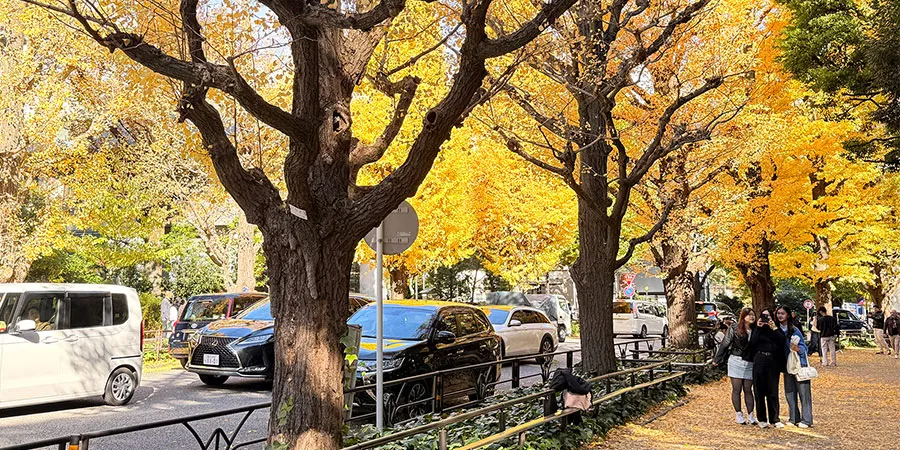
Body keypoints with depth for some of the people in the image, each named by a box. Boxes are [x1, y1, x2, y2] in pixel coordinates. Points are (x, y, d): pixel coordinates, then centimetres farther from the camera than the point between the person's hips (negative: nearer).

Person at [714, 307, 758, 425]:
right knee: (736, 389, 2)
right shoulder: (734, 328, -3)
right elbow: (725, 344, 0)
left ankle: (750, 415, 12)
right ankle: (738, 414, 11)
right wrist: (718, 360, 1)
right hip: (736, 361, -2)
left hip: (750, 364, 2)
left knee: (748, 390, 7)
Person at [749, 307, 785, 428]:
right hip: (759, 362, 0)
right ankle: (762, 419, 8)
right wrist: (758, 328, -8)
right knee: (760, 391, 1)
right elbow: (752, 343, -7)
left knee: (773, 391, -1)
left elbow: (782, 341, -7)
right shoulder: (756, 329, 9)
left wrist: (773, 328, -10)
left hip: (773, 362, 0)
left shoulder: (776, 329, 11)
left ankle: (774, 419, 4)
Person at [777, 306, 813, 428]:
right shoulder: (777, 330, 4)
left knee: (803, 392, -3)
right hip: (787, 365, 5)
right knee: (789, 392, 9)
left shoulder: (794, 330, -10)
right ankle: (793, 418, 18)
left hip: (799, 364, -5)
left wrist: (798, 348, -27)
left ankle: (806, 420, 1)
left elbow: (804, 346, -7)